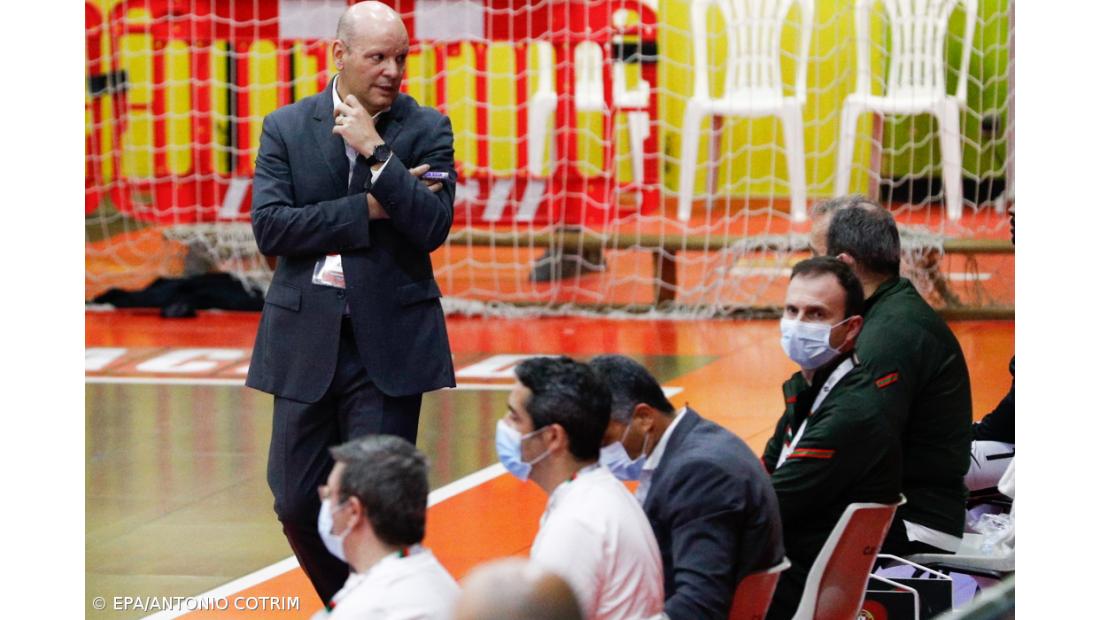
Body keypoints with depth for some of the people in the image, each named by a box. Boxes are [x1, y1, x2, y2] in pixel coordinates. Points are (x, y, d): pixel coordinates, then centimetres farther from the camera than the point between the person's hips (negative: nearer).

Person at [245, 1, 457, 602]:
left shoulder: (426, 130, 2)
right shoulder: (286, 128, 4)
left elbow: (432, 227, -11)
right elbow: (269, 226, -8)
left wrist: (375, 150, -17)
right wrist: (366, 210, -12)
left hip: (389, 343, -2)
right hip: (307, 338, 2)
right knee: (297, 501, 7)